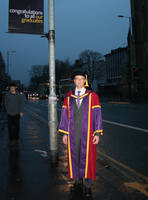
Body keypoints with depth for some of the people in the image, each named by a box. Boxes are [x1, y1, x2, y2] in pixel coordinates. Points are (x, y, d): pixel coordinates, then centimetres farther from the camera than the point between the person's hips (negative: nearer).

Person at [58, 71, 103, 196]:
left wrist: (97, 133, -9)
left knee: (87, 158, 3)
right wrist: (64, 133, 2)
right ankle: (78, 181, 29)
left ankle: (87, 185, 18)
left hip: (87, 134, -2)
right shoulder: (68, 97, 6)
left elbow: (97, 115, -4)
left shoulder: (92, 96, -1)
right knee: (74, 157, 11)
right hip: (73, 133, 3)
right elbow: (65, 115, 6)